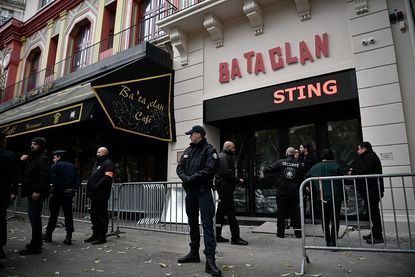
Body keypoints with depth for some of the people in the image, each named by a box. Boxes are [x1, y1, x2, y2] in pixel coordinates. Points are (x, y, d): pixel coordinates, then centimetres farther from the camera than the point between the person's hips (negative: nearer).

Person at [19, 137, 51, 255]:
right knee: (34, 218, 15)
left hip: (36, 193, -10)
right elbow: (25, 173, 23)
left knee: (34, 218, -6)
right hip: (31, 192, 10)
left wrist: (38, 191, -25)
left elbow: (44, 177, -21)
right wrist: (23, 161, 6)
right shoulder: (32, 157, 20)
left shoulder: (43, 159, -11)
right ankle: (36, 243, 25)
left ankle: (35, 246, 1)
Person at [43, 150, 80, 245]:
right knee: (68, 214, 5)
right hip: (69, 194, 4)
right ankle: (69, 237, 3)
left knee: (53, 214, 9)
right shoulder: (72, 166, 11)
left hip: (58, 193, -4)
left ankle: (48, 235, 22)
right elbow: (77, 180, 5)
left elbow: (53, 179, -16)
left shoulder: (55, 166, -5)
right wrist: (72, 189, 5)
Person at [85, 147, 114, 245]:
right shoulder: (97, 163, 22)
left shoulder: (108, 163, -6)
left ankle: (102, 237, 3)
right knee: (94, 214, 14)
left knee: (102, 215, -4)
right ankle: (95, 234, 25)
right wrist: (89, 188, 10)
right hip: (94, 194, 9)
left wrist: (96, 187, -21)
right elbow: (92, 177, 24)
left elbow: (107, 178, -18)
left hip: (102, 195, -9)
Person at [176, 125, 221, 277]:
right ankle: (194, 253, 28)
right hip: (189, 191, 7)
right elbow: (179, 168, 11)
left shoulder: (209, 150, -6)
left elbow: (209, 170, -18)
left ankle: (210, 260, -9)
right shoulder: (188, 150, 15)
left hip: (203, 191, -7)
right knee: (192, 223, 15)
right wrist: (185, 178, -10)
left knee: (207, 224, -10)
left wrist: (191, 178, -18)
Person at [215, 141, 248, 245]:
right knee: (230, 211, -8)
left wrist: (236, 180, 7)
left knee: (221, 211, 12)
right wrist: (238, 180, -13)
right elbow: (226, 173, -22)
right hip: (225, 187, -11)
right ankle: (235, 237, -4)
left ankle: (218, 236, 19)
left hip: (223, 187, 11)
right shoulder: (224, 157, -11)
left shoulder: (225, 156, 22)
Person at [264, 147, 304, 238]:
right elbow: (302, 178, 6)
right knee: (295, 212, 12)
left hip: (282, 192, -2)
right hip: (295, 192, 2)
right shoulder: (299, 164, 1)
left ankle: (280, 232, 14)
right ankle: (298, 232, 17)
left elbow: (266, 170, -9)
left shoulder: (280, 162, -6)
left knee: (281, 212, 8)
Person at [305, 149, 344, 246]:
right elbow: (341, 181, -5)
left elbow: (306, 178, 7)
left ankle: (328, 241, 22)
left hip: (322, 198, 3)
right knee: (335, 220, 4)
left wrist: (315, 192, 16)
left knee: (325, 220, 15)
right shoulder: (336, 166, -4)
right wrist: (344, 196, 4)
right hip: (335, 197, -3)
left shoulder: (314, 167, 6)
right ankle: (333, 242, 2)